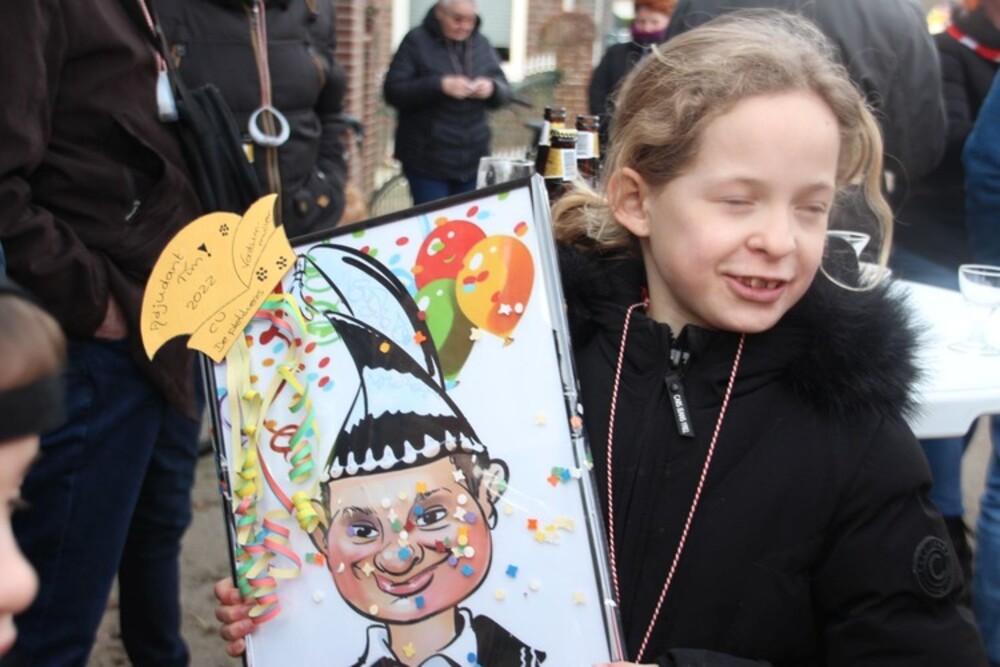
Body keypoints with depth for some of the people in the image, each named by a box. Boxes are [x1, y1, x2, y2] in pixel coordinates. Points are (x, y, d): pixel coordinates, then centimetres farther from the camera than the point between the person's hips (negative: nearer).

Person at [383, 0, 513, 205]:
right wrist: (440, 85, -23)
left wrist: (492, 88, -14)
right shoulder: (417, 41, -5)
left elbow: (504, 91, 10)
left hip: (473, 160, 5)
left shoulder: (481, 43, 9)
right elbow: (393, 91, -11)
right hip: (428, 161, -4)